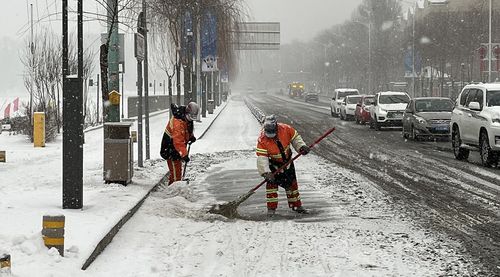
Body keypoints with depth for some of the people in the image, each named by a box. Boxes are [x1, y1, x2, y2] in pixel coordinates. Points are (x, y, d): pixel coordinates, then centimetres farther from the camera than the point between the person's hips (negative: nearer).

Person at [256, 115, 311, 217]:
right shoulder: (262, 139, -30)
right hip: (273, 163, -3)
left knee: (291, 183, 10)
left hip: (287, 161, 3)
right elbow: (261, 157, -33)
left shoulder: (285, 129, -24)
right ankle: (271, 208, -7)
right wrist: (266, 173, -42)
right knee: (271, 182, -16)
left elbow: (295, 138, -4)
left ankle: (296, 205, 24)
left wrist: (301, 147, -19)